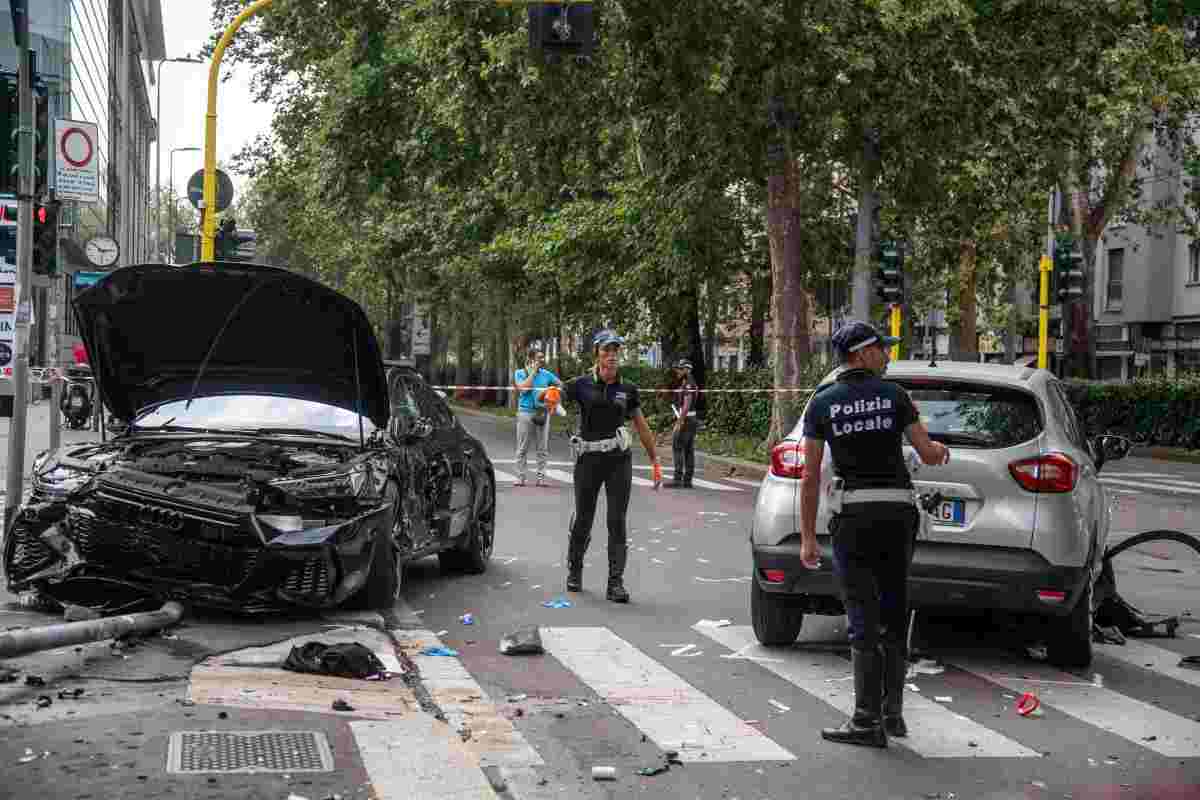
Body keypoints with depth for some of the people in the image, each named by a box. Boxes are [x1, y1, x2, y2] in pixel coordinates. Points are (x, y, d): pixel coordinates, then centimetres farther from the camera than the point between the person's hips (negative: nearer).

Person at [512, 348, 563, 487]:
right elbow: (523, 388, -14)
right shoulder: (520, 373, 3)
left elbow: (560, 384, 18)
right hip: (526, 412, -2)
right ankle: (520, 477, 5)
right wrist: (533, 372, -10)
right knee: (522, 448, 0)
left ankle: (541, 477, 7)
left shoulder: (546, 374, 9)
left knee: (543, 448, 2)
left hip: (542, 412, 2)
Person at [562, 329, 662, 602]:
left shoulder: (627, 389, 5)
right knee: (582, 519, 9)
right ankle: (574, 570, 33)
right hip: (588, 459, -1)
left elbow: (642, 427, 12)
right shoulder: (582, 384, -1)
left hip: (618, 459, 1)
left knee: (617, 521, -3)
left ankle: (615, 583, 0)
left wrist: (655, 462, 12)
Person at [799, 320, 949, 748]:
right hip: (898, 510, 2)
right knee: (894, 615, 14)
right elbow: (927, 454, 3)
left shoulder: (822, 402, 0)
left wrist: (807, 537, 2)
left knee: (863, 621, -2)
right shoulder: (894, 395, 1)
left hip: (853, 514, -2)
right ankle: (892, 712, 18)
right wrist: (940, 450, 28)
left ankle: (867, 722, -2)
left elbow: (810, 476, -2)